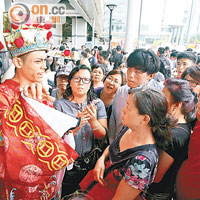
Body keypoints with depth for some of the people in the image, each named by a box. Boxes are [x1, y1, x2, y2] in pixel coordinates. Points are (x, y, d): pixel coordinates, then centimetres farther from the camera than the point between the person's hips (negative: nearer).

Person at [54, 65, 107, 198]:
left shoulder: (97, 103, -4)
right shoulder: (60, 104, -10)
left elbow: (103, 136, -8)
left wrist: (93, 121, -28)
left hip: (92, 162, 2)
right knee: (67, 194, 18)